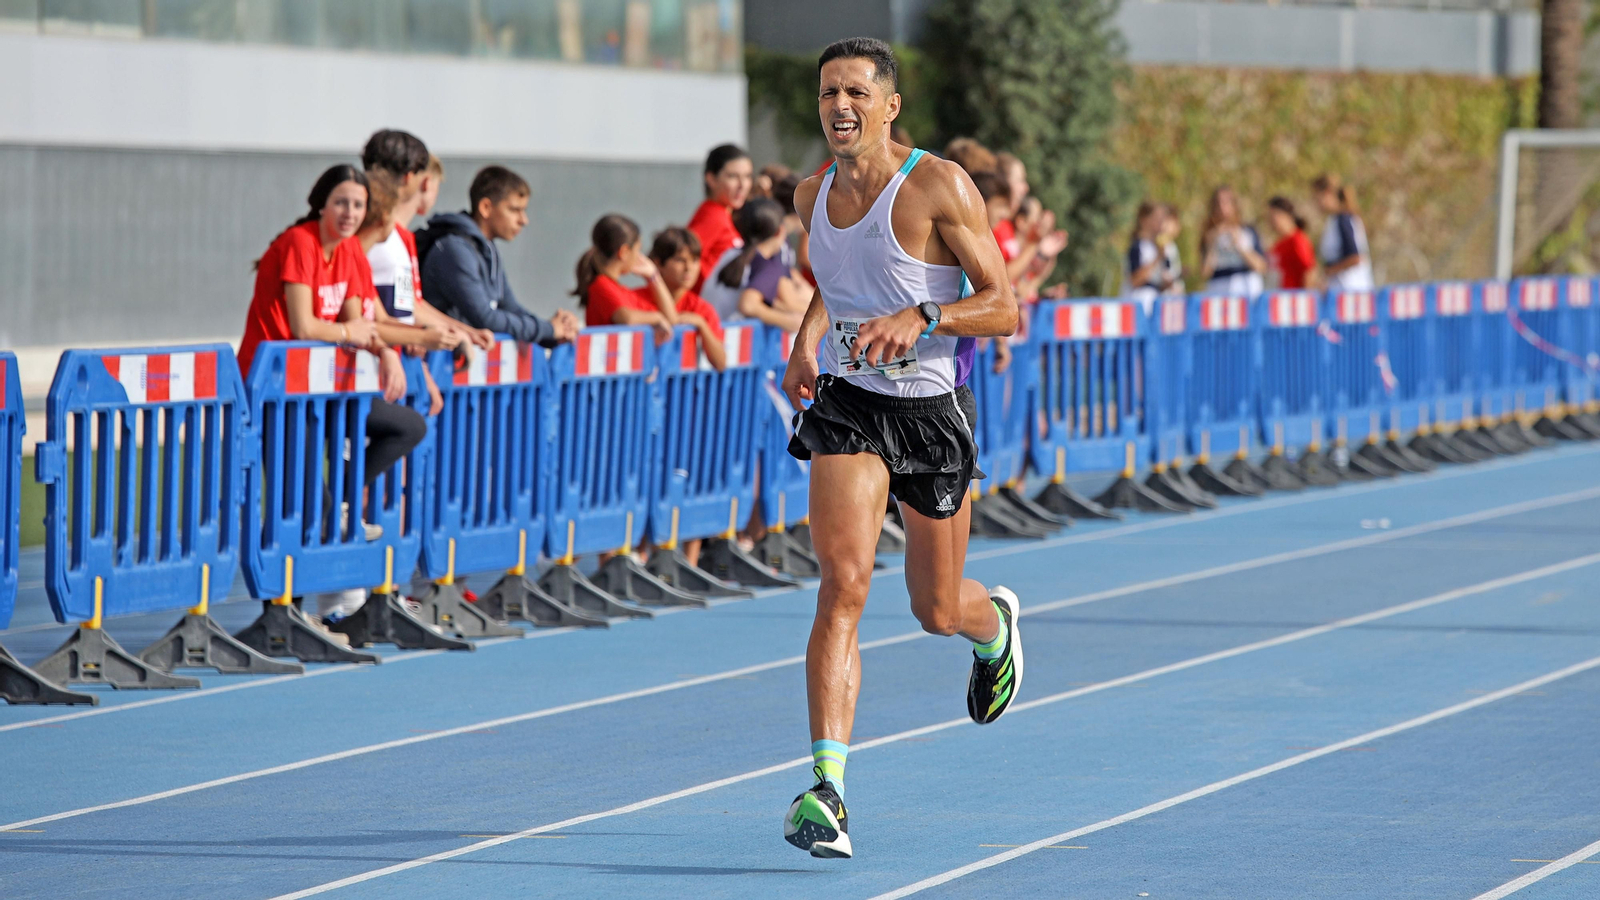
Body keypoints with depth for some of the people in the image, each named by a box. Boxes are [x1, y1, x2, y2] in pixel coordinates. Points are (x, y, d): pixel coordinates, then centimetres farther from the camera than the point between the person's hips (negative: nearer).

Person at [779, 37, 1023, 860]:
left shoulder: (939, 187, -14)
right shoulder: (813, 196, 3)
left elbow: (1005, 308, -14)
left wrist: (919, 318, -31)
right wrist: (806, 342, 6)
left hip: (932, 411, -2)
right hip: (847, 403, 2)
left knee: (937, 611, 12)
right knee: (843, 583, -19)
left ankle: (995, 623, 52)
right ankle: (827, 787, -25)